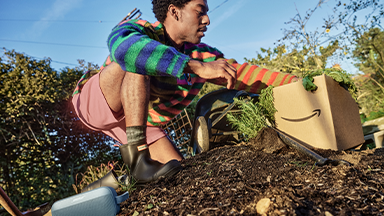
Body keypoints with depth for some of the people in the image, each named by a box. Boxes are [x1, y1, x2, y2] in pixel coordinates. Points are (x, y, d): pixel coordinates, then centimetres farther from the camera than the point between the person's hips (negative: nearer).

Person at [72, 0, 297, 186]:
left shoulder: (201, 55, -5)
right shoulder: (139, 30, -25)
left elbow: (239, 71, -12)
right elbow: (123, 45, -49)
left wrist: (294, 82, -24)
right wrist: (197, 67, -55)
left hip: (139, 122, 6)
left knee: (175, 167, -5)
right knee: (136, 62, -32)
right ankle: (137, 155, -31)